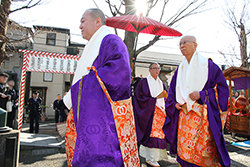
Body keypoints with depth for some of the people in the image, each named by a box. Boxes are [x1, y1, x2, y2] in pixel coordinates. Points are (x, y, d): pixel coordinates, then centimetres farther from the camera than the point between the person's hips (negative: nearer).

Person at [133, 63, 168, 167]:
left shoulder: (160, 83, 16)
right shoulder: (144, 82, -4)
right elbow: (141, 97, -11)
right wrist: (156, 98, -16)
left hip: (160, 111, 6)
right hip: (149, 112, -6)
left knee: (159, 133, 6)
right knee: (153, 133, -5)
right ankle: (151, 158, 8)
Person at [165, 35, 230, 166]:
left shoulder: (208, 65, 1)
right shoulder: (180, 69, 14)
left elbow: (222, 88, -2)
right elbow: (172, 90, 19)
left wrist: (202, 95, -14)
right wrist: (174, 103, 2)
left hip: (203, 115, -4)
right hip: (184, 114, 4)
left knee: (203, 149, -2)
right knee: (184, 149, 6)